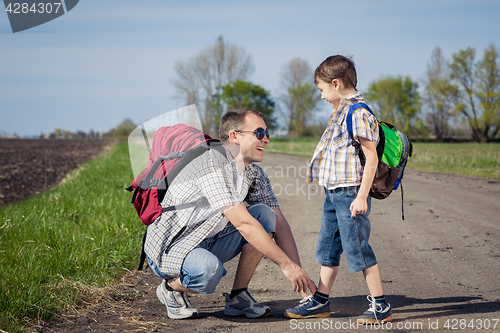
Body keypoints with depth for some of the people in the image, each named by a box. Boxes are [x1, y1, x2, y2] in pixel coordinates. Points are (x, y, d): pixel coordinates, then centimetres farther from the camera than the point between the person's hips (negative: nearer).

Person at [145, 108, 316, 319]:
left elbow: (279, 223, 3)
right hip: (168, 249, -8)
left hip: (209, 243, 8)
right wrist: (286, 265, -25)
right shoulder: (214, 162, -24)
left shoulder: (254, 173, 3)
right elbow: (242, 223, -28)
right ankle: (172, 287, -4)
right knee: (209, 269, -39)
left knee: (265, 215, -9)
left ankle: (238, 297, -2)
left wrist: (299, 274, -8)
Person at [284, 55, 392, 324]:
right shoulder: (340, 112, 15)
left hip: (350, 193, -10)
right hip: (333, 193, 10)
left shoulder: (358, 113, -15)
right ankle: (320, 301, 23)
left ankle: (380, 305, 5)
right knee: (327, 247, 14)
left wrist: (361, 197, -21)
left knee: (357, 248, -4)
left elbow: (371, 158, -19)